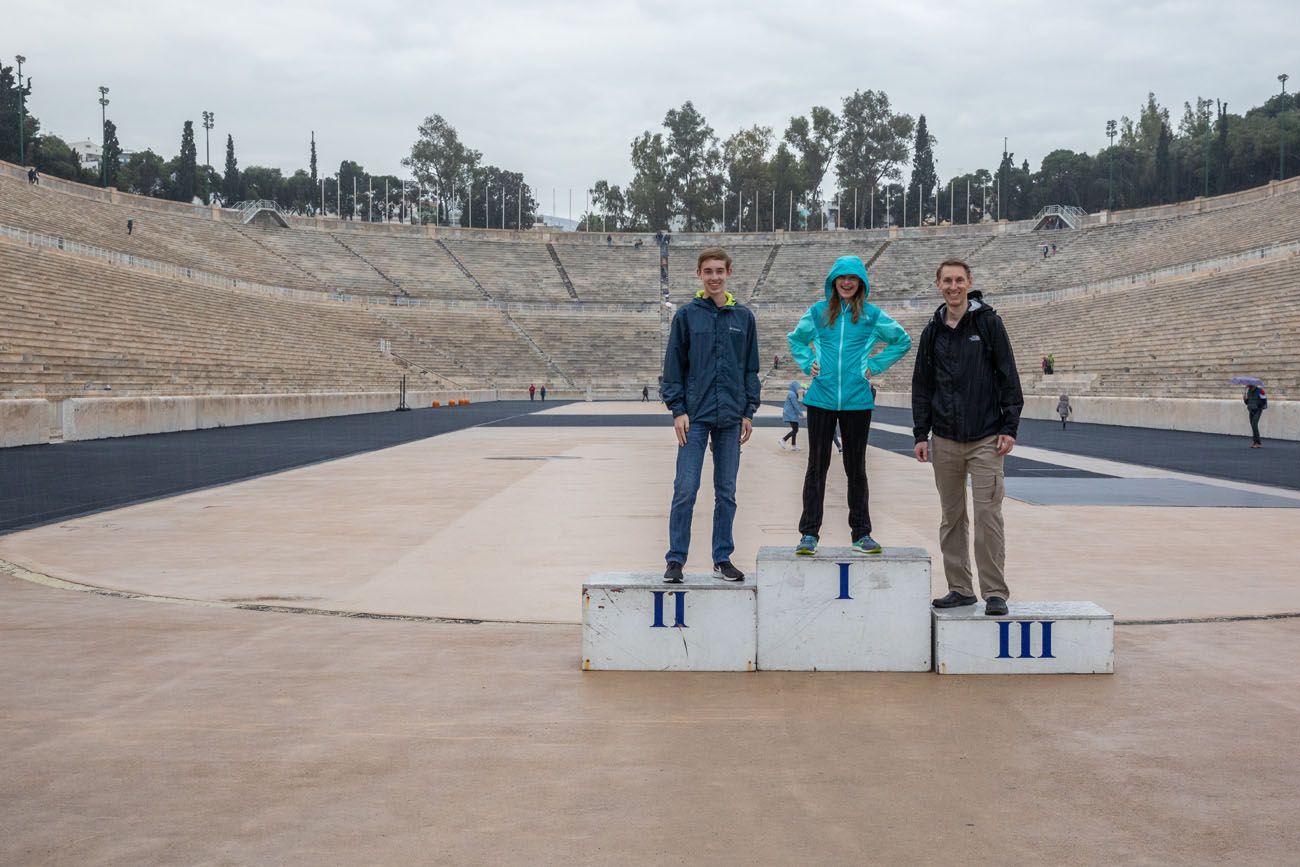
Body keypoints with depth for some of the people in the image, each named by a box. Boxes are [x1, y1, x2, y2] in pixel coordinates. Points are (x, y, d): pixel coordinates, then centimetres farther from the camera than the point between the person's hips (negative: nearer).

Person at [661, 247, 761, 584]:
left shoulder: (744, 317, 7)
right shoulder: (686, 315, 1)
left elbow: (751, 367, 10)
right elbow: (673, 365, 1)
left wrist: (749, 411, 5)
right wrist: (677, 410, -6)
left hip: (731, 417, 2)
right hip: (695, 416, -2)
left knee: (726, 492, 8)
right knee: (685, 489, -5)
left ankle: (723, 558, 16)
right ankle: (675, 559, 3)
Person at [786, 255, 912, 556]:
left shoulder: (872, 315, 3)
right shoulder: (818, 312, 6)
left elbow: (903, 341, 15)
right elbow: (795, 339, 22)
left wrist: (875, 365, 5)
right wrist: (807, 364, 6)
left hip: (857, 400, 0)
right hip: (821, 398, 0)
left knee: (856, 467, 8)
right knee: (817, 466, 1)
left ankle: (861, 534, 15)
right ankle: (809, 534, 4)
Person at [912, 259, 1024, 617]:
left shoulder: (989, 323, -1)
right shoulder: (933, 331, 9)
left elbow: (1008, 377, -2)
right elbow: (922, 386, 13)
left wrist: (1009, 428, -7)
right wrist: (920, 434, 7)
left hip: (986, 439, -4)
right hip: (945, 440, 4)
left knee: (988, 514, -8)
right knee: (952, 517, 8)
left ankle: (995, 592, -1)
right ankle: (960, 588, 18)